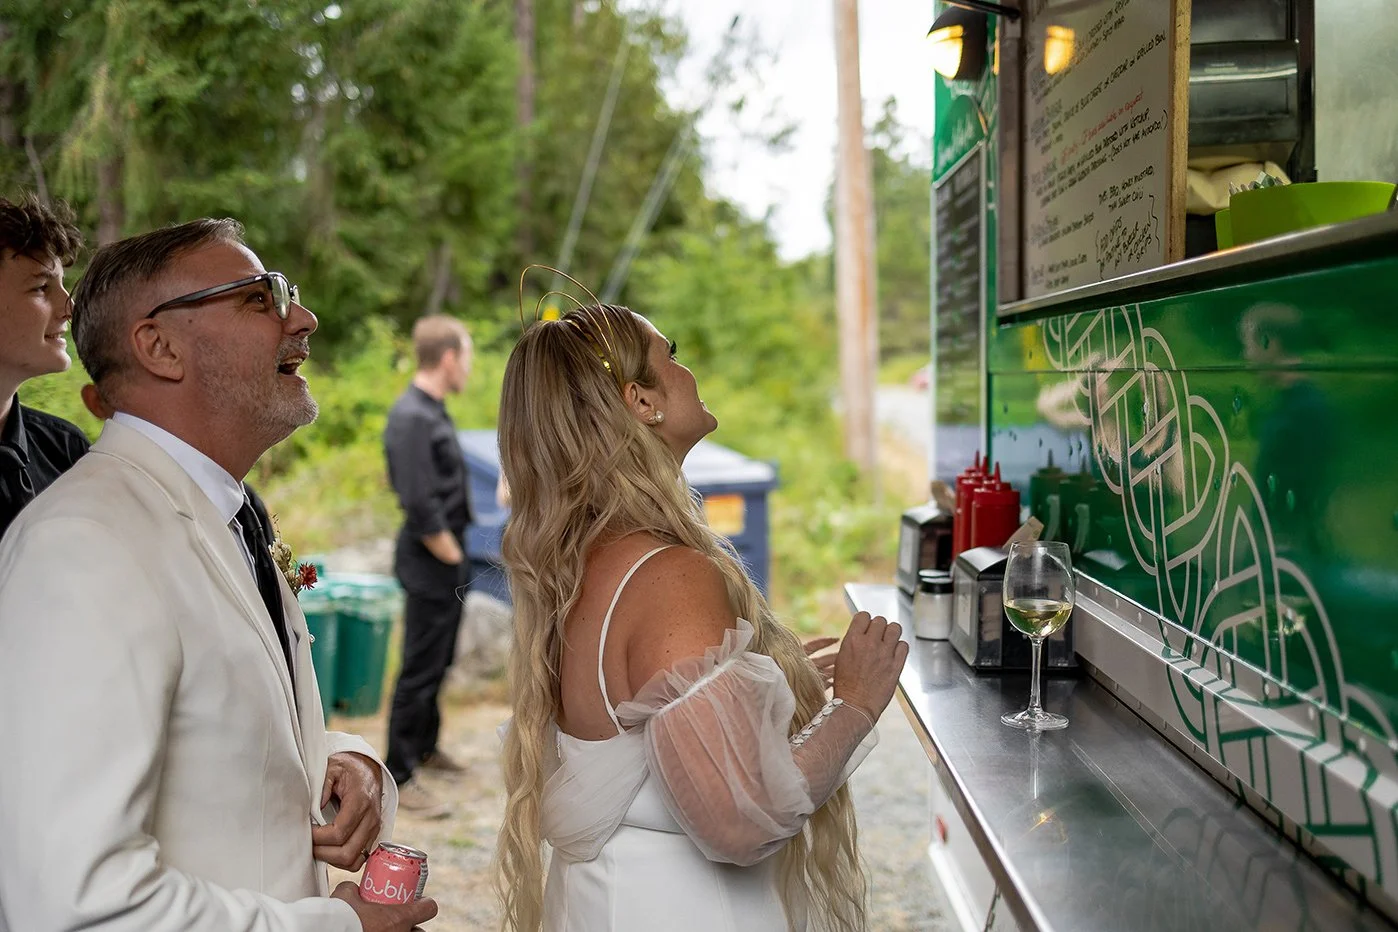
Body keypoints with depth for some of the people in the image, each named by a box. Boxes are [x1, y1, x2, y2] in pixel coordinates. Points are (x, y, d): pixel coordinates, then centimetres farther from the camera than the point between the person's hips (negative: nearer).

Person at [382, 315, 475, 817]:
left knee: (438, 661, 22)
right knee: (421, 669, -1)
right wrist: (453, 557, -15)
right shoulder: (412, 419, -23)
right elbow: (420, 508, -26)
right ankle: (400, 776, 10)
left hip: (448, 563, 10)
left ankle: (425, 745, 39)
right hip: (430, 567, -10)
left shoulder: (432, 412, 9)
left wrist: (459, 556, 15)